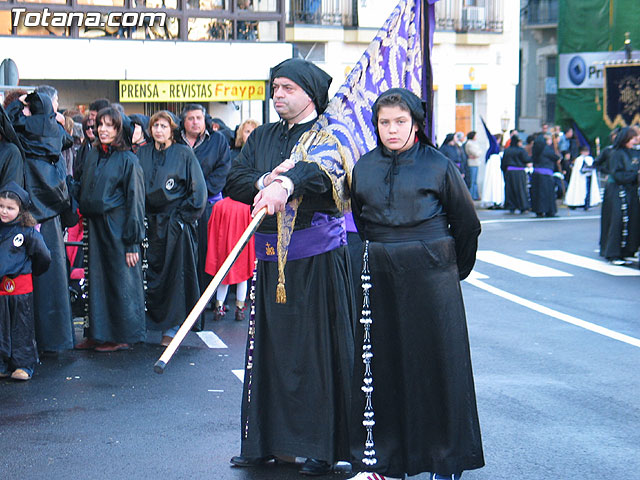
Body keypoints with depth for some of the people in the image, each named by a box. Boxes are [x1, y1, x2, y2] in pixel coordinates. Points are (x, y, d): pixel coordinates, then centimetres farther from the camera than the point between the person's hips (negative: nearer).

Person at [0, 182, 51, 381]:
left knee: (21, 328, 4)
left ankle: (23, 365, 11)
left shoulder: (28, 232, -8)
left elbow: (43, 257, 1)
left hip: (20, 287, -4)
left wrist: (30, 272, 13)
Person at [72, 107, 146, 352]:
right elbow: (82, 191, 20)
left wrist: (132, 242, -13)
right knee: (97, 279, 9)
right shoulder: (92, 156, 11)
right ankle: (99, 333, 18)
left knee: (120, 281, 1)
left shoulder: (128, 160, -8)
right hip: (95, 226, 6)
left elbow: (135, 201, -10)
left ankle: (122, 335, 11)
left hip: (117, 228, -6)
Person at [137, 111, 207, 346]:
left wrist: (184, 216, -7)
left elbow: (198, 189, -2)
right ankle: (149, 320, 12)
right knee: (151, 272, 2)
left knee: (175, 272, -2)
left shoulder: (184, 154, -1)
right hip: (149, 222, 3)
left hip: (175, 222, -3)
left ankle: (172, 327, 5)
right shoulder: (142, 154, 10)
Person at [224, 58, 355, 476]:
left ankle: (323, 446, 3)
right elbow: (234, 181, 8)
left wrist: (287, 184, -42)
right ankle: (264, 443, 16)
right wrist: (265, 182, -12)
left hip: (317, 257, -5)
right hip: (271, 257, 6)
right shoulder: (261, 138, 18)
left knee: (319, 348, -4)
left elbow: (322, 167, -24)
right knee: (268, 347, 7)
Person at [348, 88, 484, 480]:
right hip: (379, 278, 3)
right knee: (382, 362, 5)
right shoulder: (364, 167, 7)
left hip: (430, 276, -3)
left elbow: (467, 224, 5)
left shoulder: (438, 165, -2)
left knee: (436, 361, 1)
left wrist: (454, 269, 12)